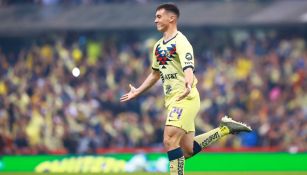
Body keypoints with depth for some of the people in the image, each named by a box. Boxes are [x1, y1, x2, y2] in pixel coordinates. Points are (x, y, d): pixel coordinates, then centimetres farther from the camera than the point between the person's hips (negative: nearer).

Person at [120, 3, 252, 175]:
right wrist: (137, 92, 35)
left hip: (185, 98, -9)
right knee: (188, 150, 7)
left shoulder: (180, 42, -11)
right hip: (172, 99, 9)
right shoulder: (158, 46, 15)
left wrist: (188, 85, -47)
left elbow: (188, 69, -26)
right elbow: (155, 74, 30)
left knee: (170, 140, -22)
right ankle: (225, 128, 21)